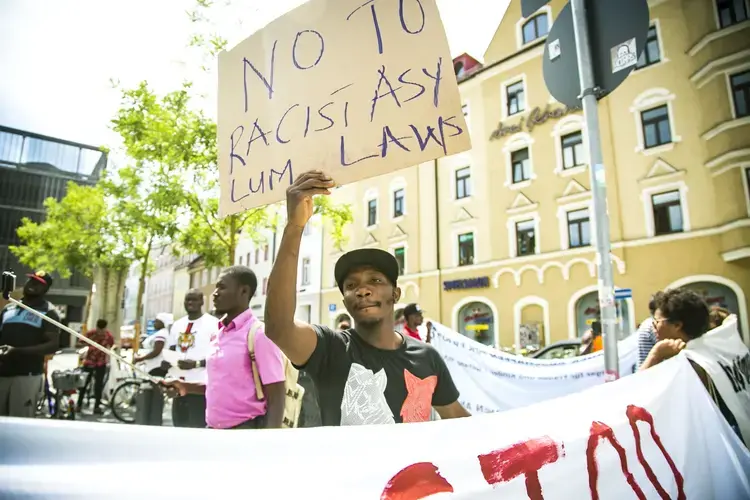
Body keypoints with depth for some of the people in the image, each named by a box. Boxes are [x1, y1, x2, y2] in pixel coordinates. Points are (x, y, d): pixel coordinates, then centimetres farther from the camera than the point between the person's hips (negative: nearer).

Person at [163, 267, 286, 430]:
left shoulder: (260, 334, -15)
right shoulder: (218, 335, 9)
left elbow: (276, 397, -17)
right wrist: (187, 387, 7)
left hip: (246, 428, -8)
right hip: (214, 429, 8)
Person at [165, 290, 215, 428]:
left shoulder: (213, 323, -8)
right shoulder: (177, 324, 15)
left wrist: (196, 364, -23)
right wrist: (167, 361, 2)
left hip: (200, 384, -7)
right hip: (178, 383, 7)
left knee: (197, 426, -5)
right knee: (178, 425, 14)